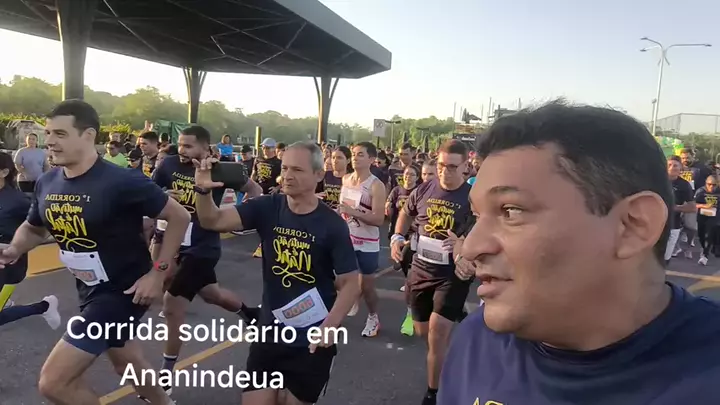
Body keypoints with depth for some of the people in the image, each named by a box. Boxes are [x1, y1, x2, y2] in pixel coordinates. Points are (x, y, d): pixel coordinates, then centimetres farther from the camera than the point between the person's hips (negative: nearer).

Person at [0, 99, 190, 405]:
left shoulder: (123, 182, -24)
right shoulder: (47, 184, -2)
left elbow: (179, 217, -17)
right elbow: (33, 228, 17)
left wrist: (158, 272, -19)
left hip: (123, 290, -8)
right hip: (89, 289, 8)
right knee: (125, 361, 27)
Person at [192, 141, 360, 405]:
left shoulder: (332, 224, -13)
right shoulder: (267, 208, -4)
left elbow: (350, 283, -10)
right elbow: (213, 221, -13)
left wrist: (329, 327, -23)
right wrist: (203, 190, -31)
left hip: (312, 340, -2)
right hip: (269, 332, 2)